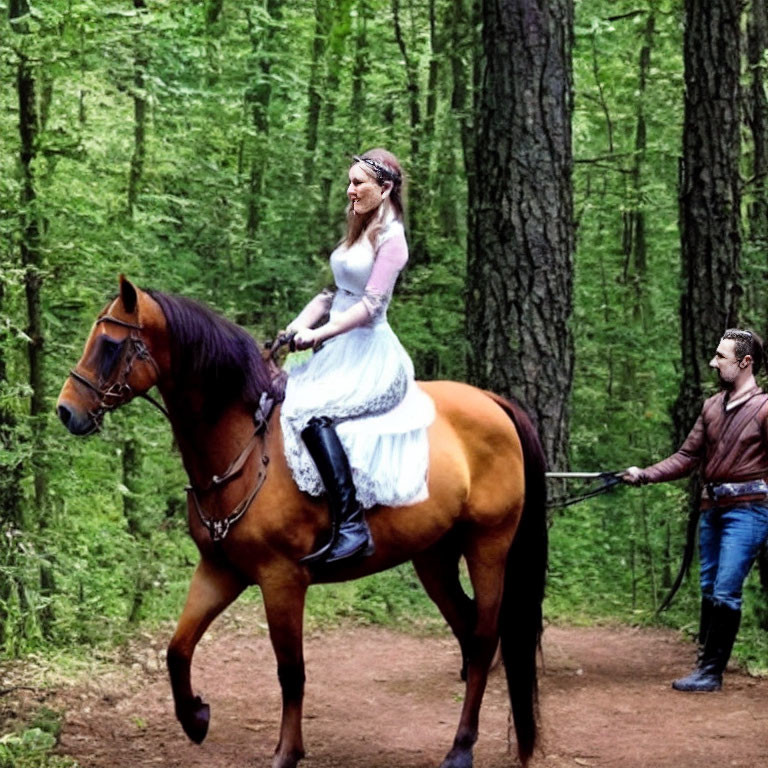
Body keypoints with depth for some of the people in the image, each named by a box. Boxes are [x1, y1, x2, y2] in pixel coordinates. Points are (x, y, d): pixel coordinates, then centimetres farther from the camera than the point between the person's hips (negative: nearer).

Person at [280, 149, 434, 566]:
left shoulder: (390, 238, -10)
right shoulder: (357, 232, 17)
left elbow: (371, 305, -17)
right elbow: (335, 293, 18)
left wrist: (318, 334, -20)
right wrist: (296, 326, 3)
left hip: (371, 354, -10)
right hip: (341, 352, 10)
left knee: (312, 411, -30)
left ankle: (350, 526, -34)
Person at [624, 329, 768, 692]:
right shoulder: (712, 407, 11)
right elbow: (688, 457, 12)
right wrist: (644, 475, 1)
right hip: (712, 508, 7)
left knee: (725, 592, -9)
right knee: (708, 590, 12)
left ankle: (711, 673, -4)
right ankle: (705, 663, 20)